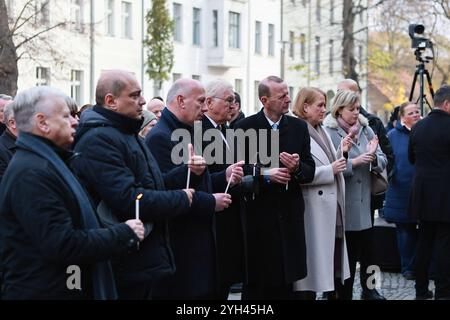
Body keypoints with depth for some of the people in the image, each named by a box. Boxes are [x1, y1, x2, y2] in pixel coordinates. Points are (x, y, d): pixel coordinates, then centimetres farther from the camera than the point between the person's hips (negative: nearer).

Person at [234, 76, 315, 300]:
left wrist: (297, 167, -13)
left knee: (285, 284, 6)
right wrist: (265, 174, -18)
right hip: (259, 216, -3)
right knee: (257, 283, 0)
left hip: (289, 216, 3)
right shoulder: (245, 127, -2)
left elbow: (310, 173, 9)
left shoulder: (299, 127, 8)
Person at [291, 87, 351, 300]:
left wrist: (341, 152, 5)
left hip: (332, 209, 9)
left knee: (333, 263, 11)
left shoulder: (322, 132, 14)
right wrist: (330, 170, -19)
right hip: (315, 210, -9)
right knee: (313, 263, -1)